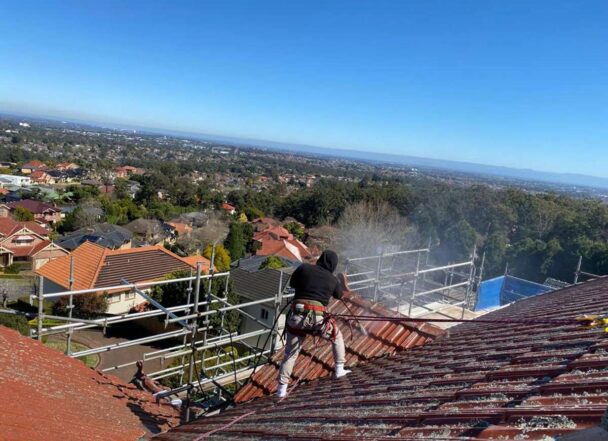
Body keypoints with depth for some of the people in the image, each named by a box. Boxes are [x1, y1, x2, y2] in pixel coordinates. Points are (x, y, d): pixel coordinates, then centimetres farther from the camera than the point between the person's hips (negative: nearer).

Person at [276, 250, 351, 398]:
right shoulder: (333, 280, 8)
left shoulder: (304, 268, 4)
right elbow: (340, 295, 27)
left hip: (296, 316, 1)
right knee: (337, 336, 28)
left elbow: (292, 283, 19)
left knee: (290, 353, 13)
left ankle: (282, 388, 13)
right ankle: (339, 369, 30)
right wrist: (342, 282, 46)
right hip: (318, 319, -1)